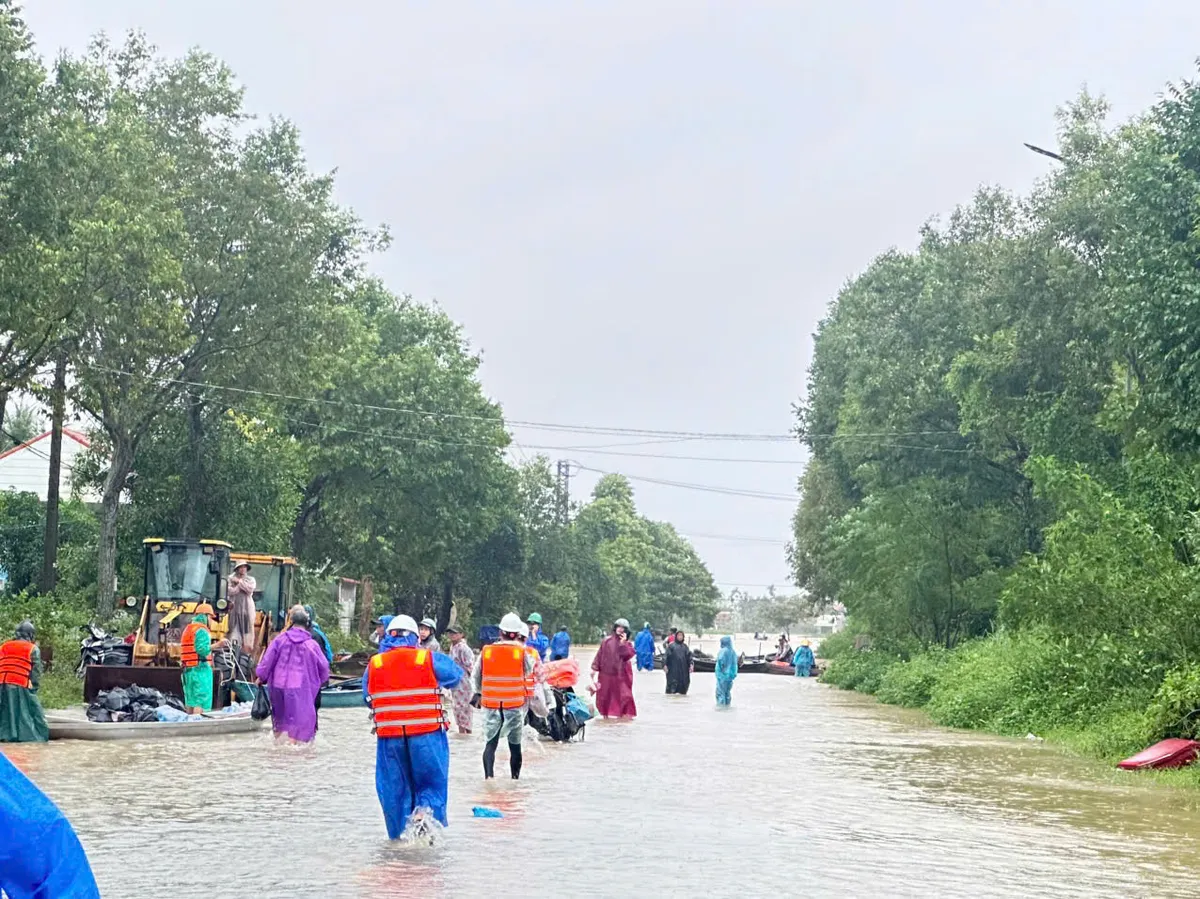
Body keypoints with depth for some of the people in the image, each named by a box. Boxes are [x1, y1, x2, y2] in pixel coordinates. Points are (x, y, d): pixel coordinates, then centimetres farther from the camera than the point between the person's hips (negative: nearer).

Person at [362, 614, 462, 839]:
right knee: (433, 782, 9)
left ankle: (398, 835, 17)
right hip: (427, 735, -2)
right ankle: (424, 811, -17)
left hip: (388, 737, 2)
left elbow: (367, 699, 16)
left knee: (393, 787, 15)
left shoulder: (373, 665, 5)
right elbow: (456, 676, 12)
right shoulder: (430, 660, -2)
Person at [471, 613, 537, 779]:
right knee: (515, 745, 13)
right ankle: (515, 778, 21)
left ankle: (489, 775, -15)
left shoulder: (486, 652, -5)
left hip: (490, 704, 1)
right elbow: (529, 672, 9)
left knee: (490, 742, 4)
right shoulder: (522, 653, -9)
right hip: (515, 705, -1)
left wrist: (478, 692, 26)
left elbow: (475, 676, 6)